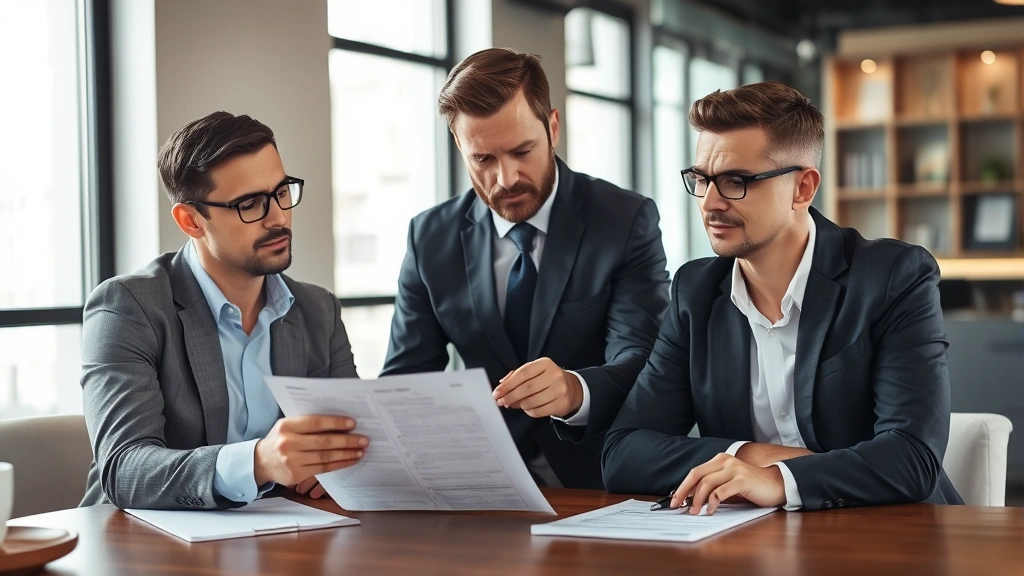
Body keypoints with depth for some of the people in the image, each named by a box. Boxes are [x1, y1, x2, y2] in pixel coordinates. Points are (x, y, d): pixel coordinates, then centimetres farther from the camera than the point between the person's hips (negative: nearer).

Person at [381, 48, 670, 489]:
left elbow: (638, 364, -15)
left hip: (601, 488, -1)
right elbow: (405, 381, 6)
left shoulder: (627, 222, -5)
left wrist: (575, 391, -38)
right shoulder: (431, 239, 4)